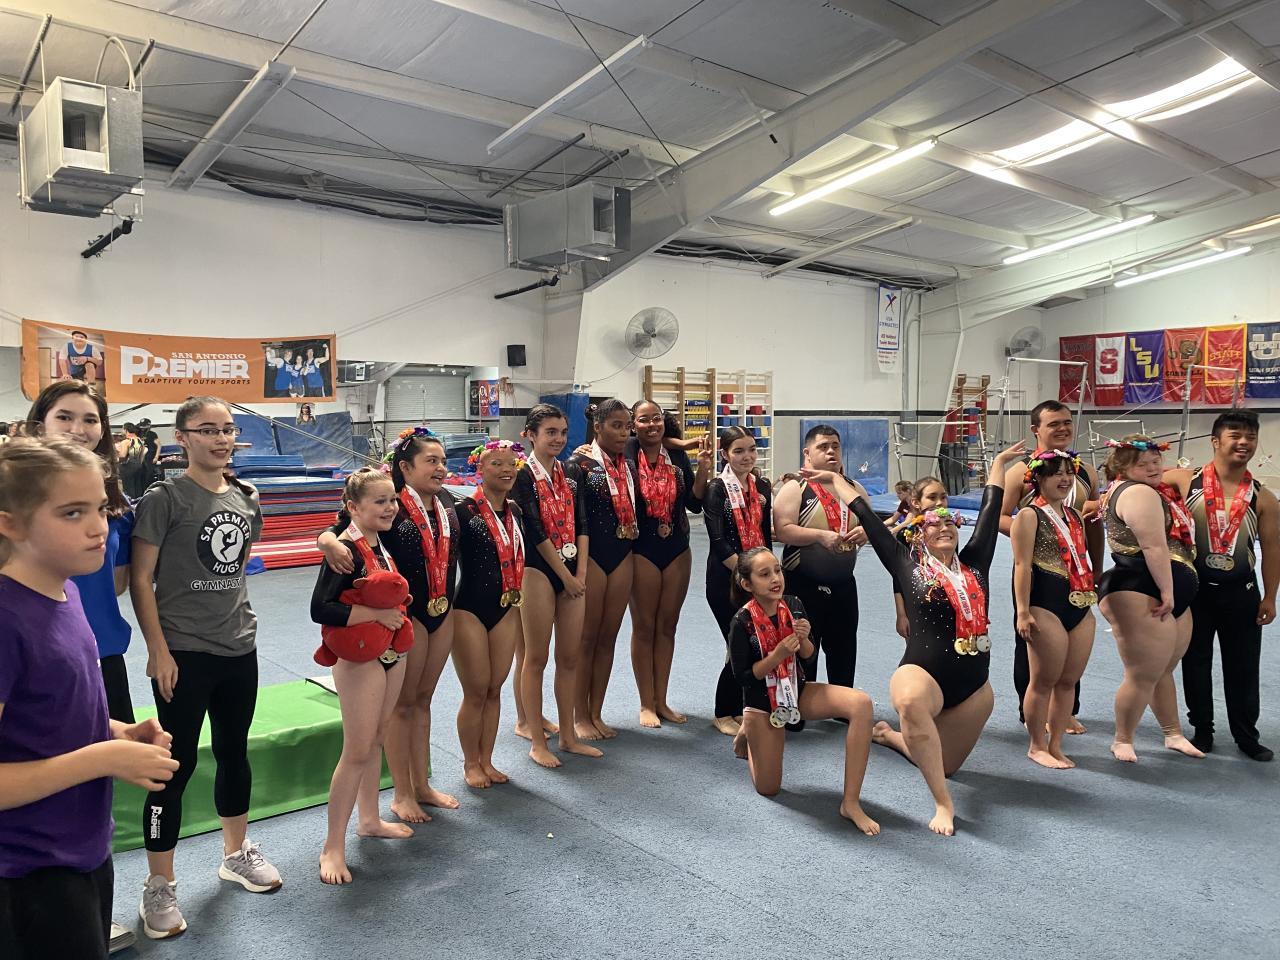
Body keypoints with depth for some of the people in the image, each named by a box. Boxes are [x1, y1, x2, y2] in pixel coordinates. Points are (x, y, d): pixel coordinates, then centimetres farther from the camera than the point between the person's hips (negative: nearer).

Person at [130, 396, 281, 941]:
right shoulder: (164, 497, -11)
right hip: (183, 654, -5)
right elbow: (140, 579, -11)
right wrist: (158, 649, -13)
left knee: (234, 753, 18)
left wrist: (237, 617, 13)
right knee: (177, 764, 2)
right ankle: (159, 886, 19)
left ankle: (236, 854, 37)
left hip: (239, 649, 6)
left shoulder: (246, 498, 5)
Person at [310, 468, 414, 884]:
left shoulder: (382, 544, 5)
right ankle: (333, 847, 9)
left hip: (391, 654, 8)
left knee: (376, 740, 20)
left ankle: (369, 818, 36)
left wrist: (396, 606, 2)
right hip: (359, 658, -8)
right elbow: (320, 609, -30)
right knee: (357, 751, -3)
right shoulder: (345, 550, -21)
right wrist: (377, 613, -26)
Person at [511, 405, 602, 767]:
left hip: (572, 572, 6)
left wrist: (581, 574, -2)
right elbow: (534, 532, -13)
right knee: (535, 658, 1)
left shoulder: (569, 475, 12)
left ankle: (568, 735, 20)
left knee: (570, 657, 9)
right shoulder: (523, 476, -8)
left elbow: (581, 527, 9)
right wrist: (565, 576, -10)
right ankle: (537, 741, 11)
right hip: (537, 571, -6)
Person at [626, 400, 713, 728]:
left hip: (677, 549, 4)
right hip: (642, 550, -4)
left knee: (667, 626, 11)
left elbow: (695, 503, 2)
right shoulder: (626, 455, -7)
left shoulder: (678, 456, 4)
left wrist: (703, 466, -8)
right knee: (644, 627, 5)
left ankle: (661, 701, 23)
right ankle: (646, 704, 17)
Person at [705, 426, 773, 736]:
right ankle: (723, 714, 14)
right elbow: (719, 542, -15)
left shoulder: (762, 487, 9)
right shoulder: (717, 489, -9)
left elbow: (766, 534, 12)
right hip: (725, 579, -6)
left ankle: (739, 709, 24)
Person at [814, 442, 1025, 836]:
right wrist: (836, 480, 14)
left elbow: (990, 512, 19)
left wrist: (999, 463, 29)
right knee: (911, 701, -42)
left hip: (974, 686, 5)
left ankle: (890, 735, 42)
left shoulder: (974, 563, 9)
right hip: (923, 672, -5)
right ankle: (943, 804, -29)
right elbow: (868, 518, 8)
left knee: (943, 764, 11)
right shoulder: (908, 565, 2)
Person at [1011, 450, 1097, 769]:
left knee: (1069, 681, 10)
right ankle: (1037, 746, 14)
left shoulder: (1075, 517, 16)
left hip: (1081, 607, 7)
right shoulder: (1029, 516, -6)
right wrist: (1023, 612, -17)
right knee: (1044, 681, 0)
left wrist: (1091, 599, 19)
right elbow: (1023, 565, -12)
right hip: (1047, 608, -7)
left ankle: (1055, 745, 21)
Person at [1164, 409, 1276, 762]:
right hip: (1194, 588, -1)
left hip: (1241, 592, 1)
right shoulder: (1186, 481, -8)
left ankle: (1246, 736, 26)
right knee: (1195, 662, 10)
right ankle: (1202, 731, 25)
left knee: (1243, 666, 10)